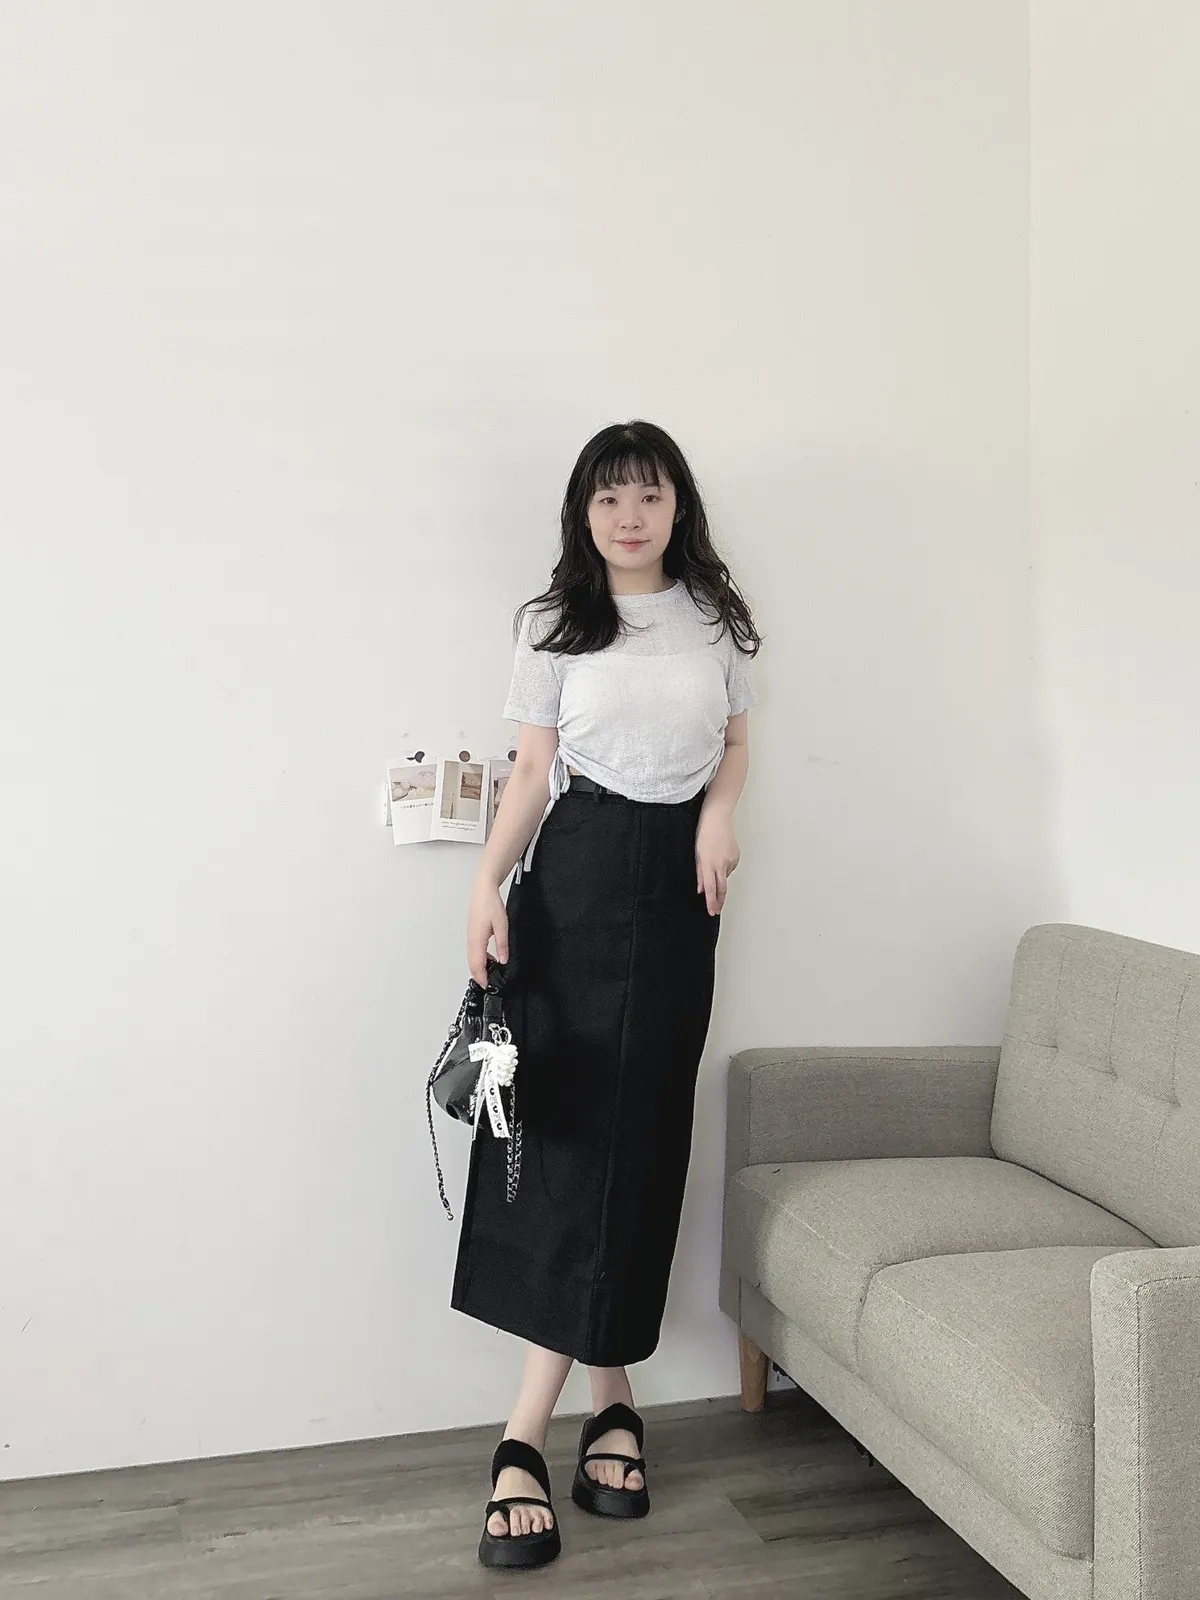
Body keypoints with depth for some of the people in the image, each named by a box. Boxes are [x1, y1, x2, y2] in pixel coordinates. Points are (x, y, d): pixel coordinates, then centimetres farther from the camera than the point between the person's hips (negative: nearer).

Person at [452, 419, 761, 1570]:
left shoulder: (718, 620, 10)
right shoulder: (553, 623, 6)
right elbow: (532, 768, 2)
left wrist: (721, 808, -3)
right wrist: (489, 881, -11)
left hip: (679, 882, 2)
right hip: (578, 872, -1)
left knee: (644, 1125, -2)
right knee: (567, 1114, -9)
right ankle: (609, 1401, 0)